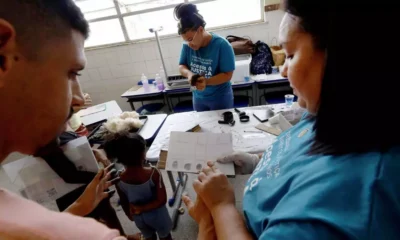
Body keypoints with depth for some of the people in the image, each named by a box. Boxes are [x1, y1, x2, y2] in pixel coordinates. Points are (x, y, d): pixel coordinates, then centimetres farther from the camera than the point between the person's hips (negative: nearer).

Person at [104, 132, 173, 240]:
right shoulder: (153, 173, -32)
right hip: (157, 215, -3)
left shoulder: (119, 179, -22)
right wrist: (142, 208, -19)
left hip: (139, 218, 3)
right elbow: (162, 200, -27)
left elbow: (124, 203, -5)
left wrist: (130, 215, 11)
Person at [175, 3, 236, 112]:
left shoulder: (222, 45, -20)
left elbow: (227, 75, -20)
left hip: (220, 98, -4)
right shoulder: (187, 46, -7)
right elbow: (182, 66, 2)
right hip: (198, 98, 5)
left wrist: (207, 81, -35)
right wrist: (189, 73, -21)